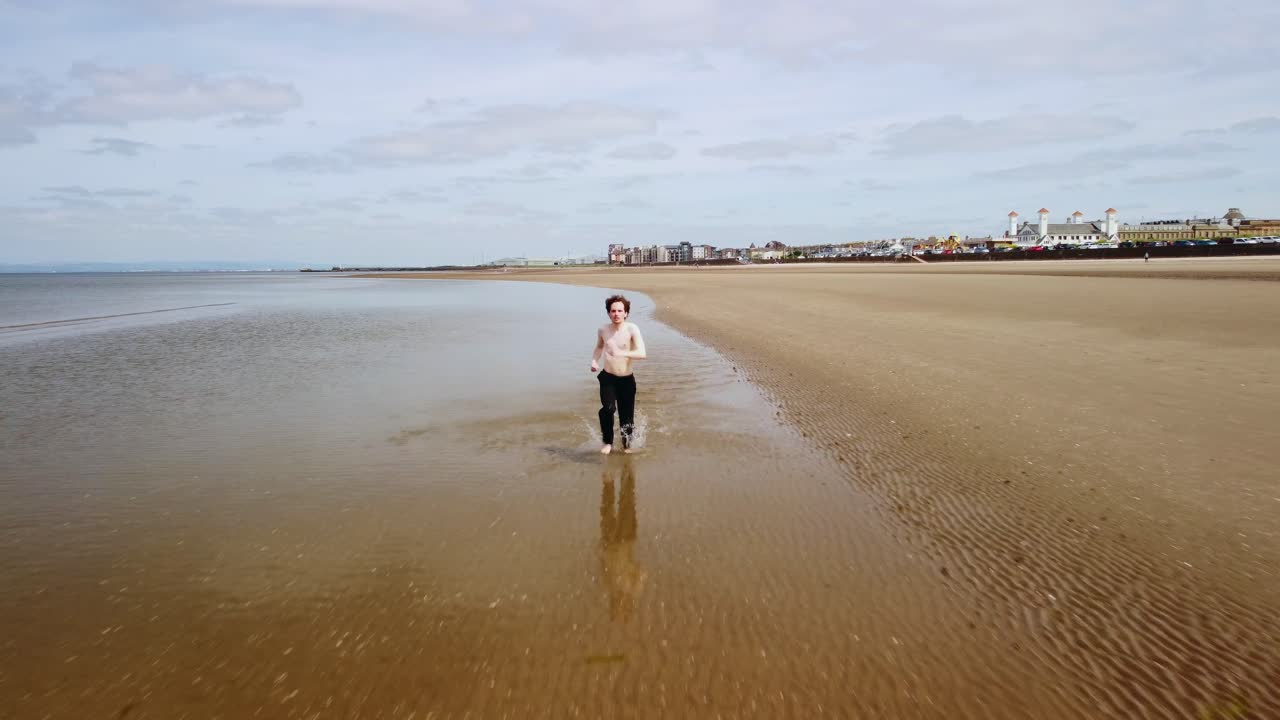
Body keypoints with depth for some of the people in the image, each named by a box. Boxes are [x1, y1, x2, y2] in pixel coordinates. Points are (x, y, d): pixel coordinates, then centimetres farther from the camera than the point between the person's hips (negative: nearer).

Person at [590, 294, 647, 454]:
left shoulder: (632, 329, -14)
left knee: (627, 417, 6)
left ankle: (627, 444, 34)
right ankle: (608, 442, -2)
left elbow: (642, 353, -25)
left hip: (627, 380, -1)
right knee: (608, 408, -23)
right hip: (608, 378, 1)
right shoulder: (603, 329, -2)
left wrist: (621, 353, -38)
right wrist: (594, 361, 1)